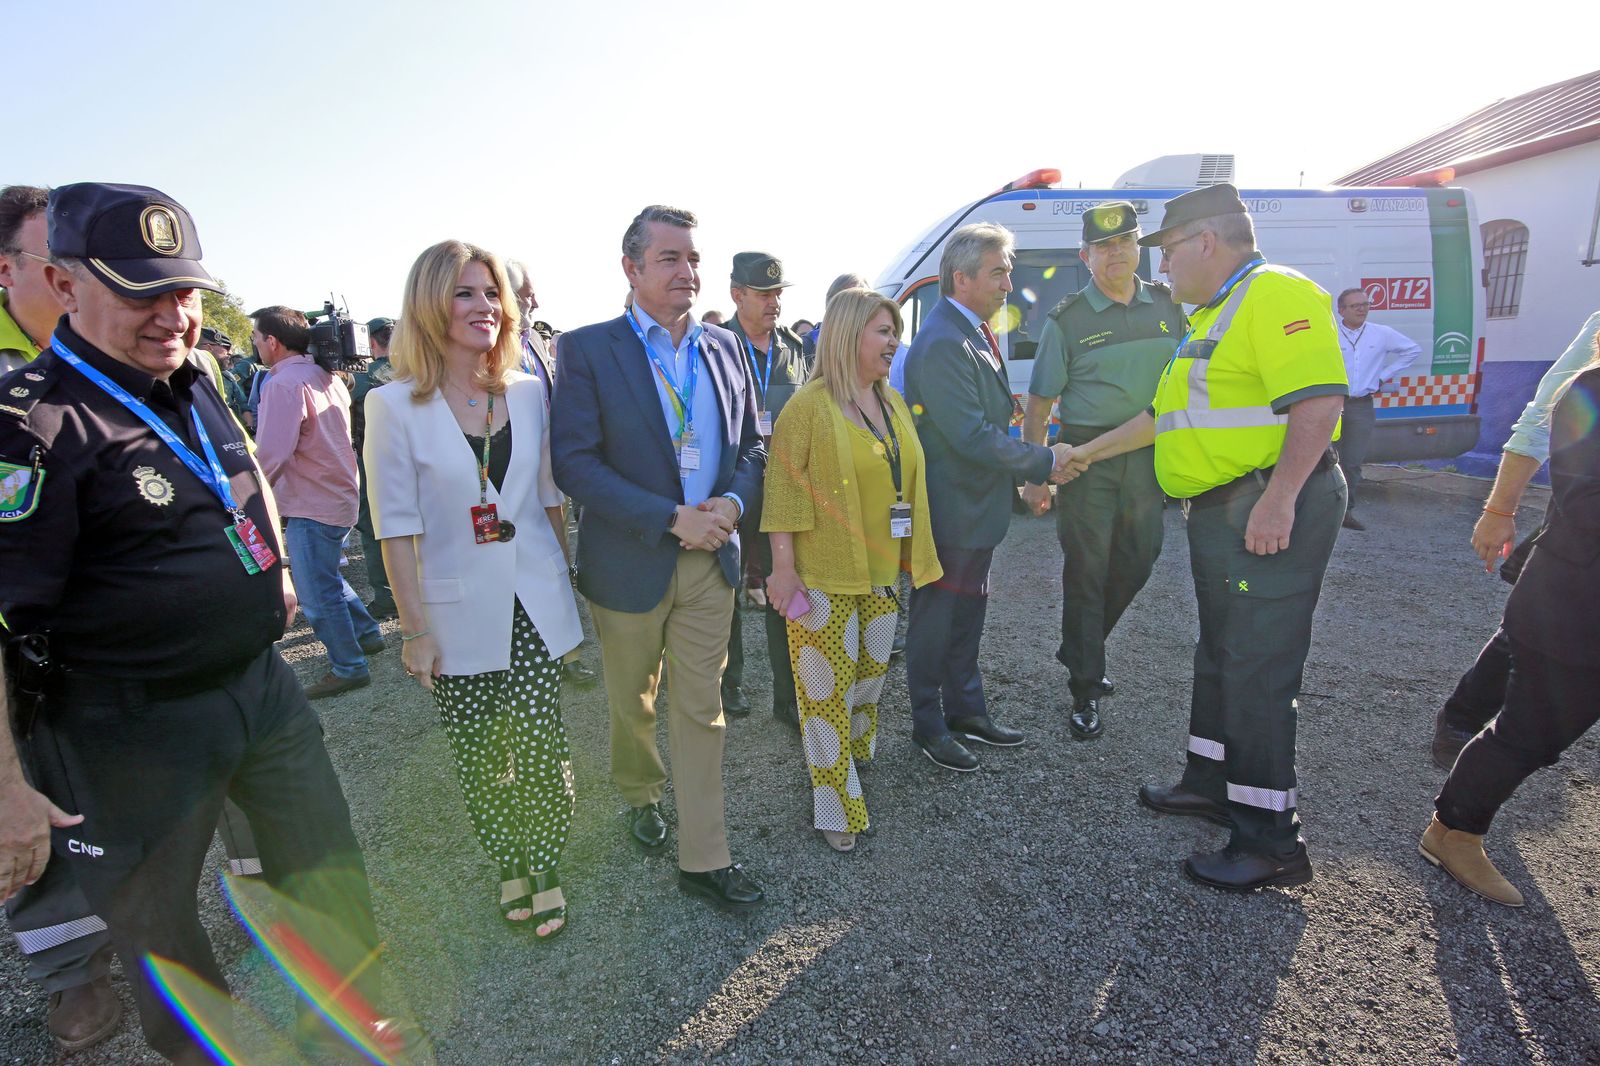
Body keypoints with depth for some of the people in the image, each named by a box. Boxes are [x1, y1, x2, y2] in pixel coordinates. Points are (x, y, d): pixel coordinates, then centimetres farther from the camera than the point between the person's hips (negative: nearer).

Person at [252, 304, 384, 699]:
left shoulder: (283, 384, -19)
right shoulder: (326, 377, 9)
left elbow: (270, 455, -24)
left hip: (312, 506, -9)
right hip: (340, 493, 9)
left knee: (318, 592, 2)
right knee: (326, 577, 25)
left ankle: (347, 668, 11)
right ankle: (366, 633, 34)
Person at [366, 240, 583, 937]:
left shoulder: (528, 391, 2)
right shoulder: (394, 405, -8)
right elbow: (397, 527, -7)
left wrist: (570, 580, 9)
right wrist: (415, 629, -6)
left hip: (533, 603, 2)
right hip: (457, 613, -2)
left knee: (541, 749, 2)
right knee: (478, 757, 11)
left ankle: (544, 869, 25)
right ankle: (509, 866, 35)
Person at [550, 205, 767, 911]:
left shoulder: (725, 348, 6)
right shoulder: (587, 349, -8)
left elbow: (751, 445, 10)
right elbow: (574, 461, -15)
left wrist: (732, 502, -11)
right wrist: (672, 519, -20)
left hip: (711, 558, 3)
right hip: (630, 561, -2)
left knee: (702, 708, 8)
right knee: (632, 703, 17)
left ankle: (704, 860, 20)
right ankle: (640, 797, 47)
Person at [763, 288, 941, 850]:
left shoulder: (893, 402, 10)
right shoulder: (808, 405, -12)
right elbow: (783, 488, -14)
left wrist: (912, 554, 15)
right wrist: (783, 566, -17)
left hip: (881, 572, 7)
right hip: (824, 577, -7)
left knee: (870, 675, 18)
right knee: (828, 688, 3)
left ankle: (853, 756, 43)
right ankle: (835, 806, 19)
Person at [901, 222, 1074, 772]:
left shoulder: (975, 334, 11)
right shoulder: (943, 345, -22)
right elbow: (974, 438, -26)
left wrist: (1023, 477, 10)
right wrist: (1046, 459, -15)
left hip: (977, 507, 10)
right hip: (949, 514, -10)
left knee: (967, 614, 20)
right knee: (935, 620, 6)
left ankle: (966, 709, 36)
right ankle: (929, 726, 23)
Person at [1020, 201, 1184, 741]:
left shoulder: (1168, 305, 9)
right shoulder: (1067, 320, -3)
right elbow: (1039, 404, -4)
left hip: (1148, 455, 5)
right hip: (1087, 457, -4)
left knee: (1136, 563, 13)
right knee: (1086, 570, 0)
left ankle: (1078, 651, 36)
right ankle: (1085, 689, 13)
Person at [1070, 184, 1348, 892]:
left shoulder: (1276, 295, -12)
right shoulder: (1212, 316, 21)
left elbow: (1318, 398, -23)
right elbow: (1166, 415, 28)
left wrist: (1278, 499, -28)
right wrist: (1086, 454, 31)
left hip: (1270, 512, -11)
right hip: (1220, 512, 11)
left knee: (1257, 669, -7)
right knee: (1219, 654, 17)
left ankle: (1272, 842, 5)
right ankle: (1212, 782, 33)